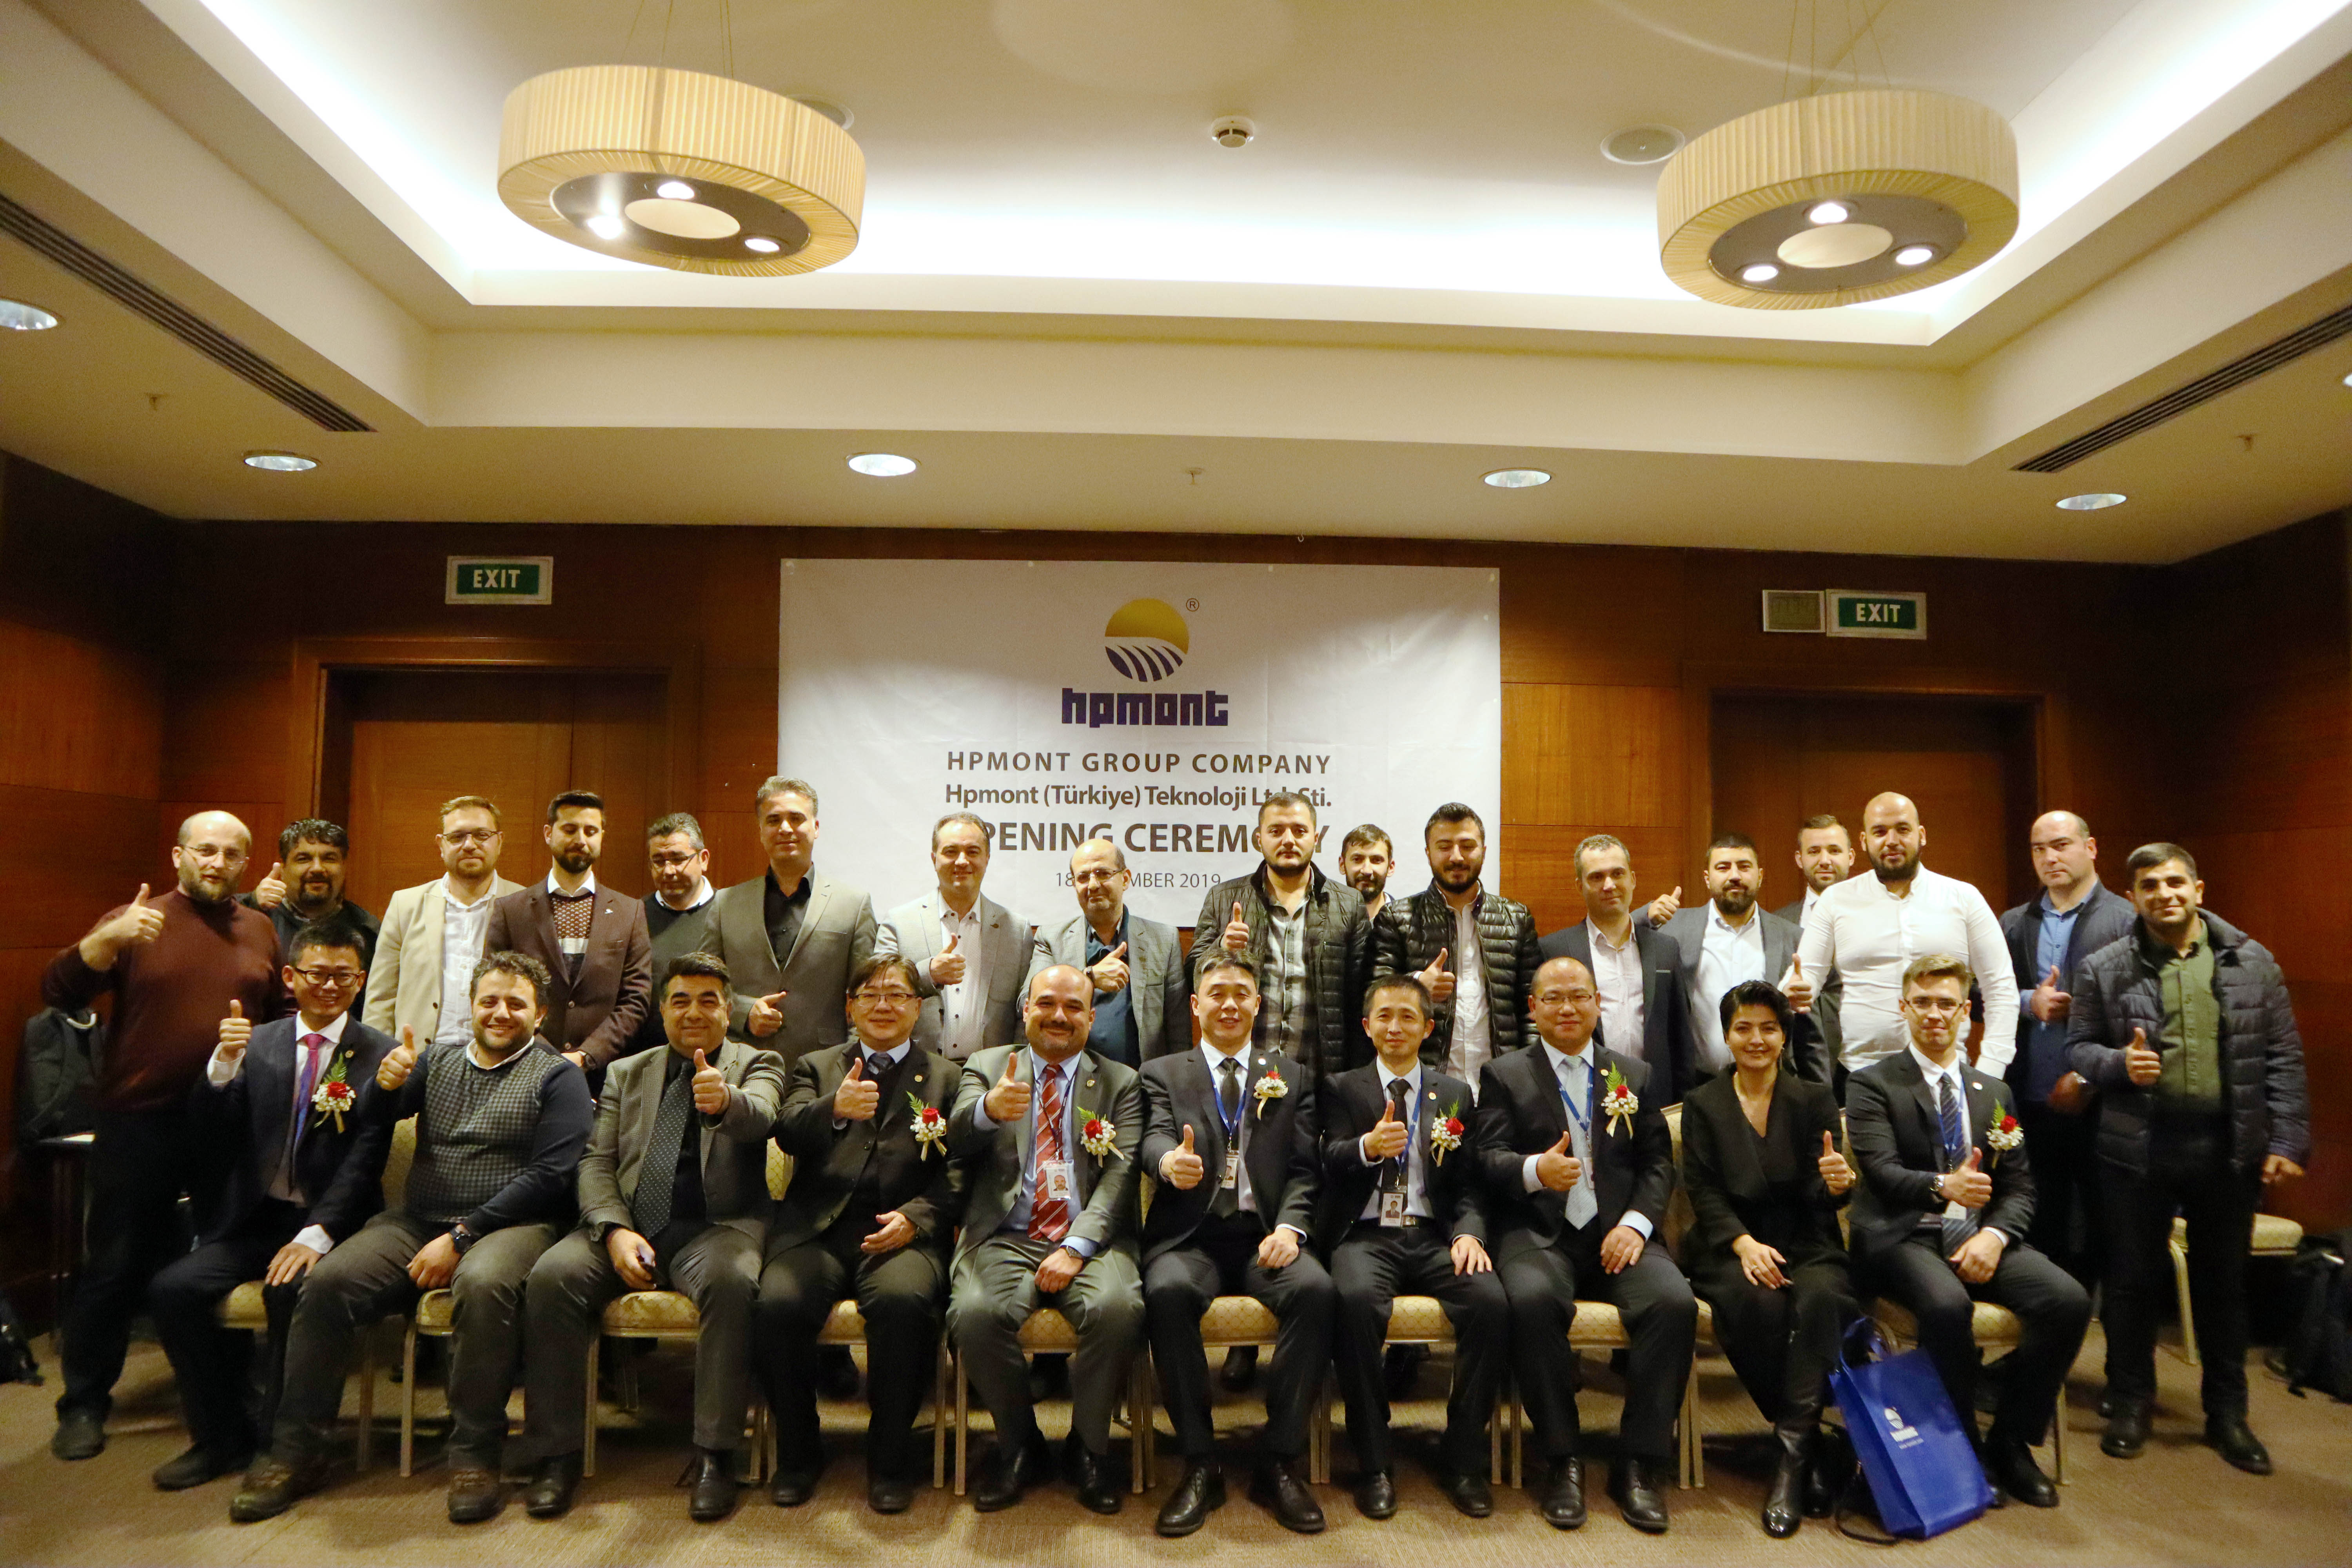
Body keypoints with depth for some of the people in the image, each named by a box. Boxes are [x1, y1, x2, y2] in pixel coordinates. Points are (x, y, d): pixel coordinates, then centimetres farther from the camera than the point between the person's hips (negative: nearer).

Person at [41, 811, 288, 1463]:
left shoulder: (260, 931, 8)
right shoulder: (137, 922, -1)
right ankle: (83, 1403, 22)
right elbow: (58, 993, -10)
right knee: (117, 1266, 5)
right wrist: (108, 938, -25)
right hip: (140, 1123, -3)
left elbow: (282, 1016, 15)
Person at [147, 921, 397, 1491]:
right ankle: (222, 1437, 6)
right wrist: (223, 1064, -12)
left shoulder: (377, 1055, -3)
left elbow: (364, 1161, -9)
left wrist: (316, 1234, -20)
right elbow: (212, 1138, 4)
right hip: (252, 1219, 5)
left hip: (327, 1223, -4)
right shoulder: (258, 1043, 9)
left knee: (291, 1290, -30)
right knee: (173, 1289, -15)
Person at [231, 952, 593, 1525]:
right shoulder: (437, 1062, 18)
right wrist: (385, 1081, -18)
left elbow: (549, 1176, -8)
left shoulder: (558, 1077, 2)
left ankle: (475, 1457, -22)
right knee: (329, 1280, -18)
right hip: (417, 1222, 5)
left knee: (484, 1283, -35)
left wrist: (462, 1237, -14)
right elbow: (371, 1115, 6)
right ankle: (297, 1451, -5)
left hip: (510, 1224, -4)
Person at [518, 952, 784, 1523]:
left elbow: (758, 1119, -15)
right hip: (629, 1225, 3)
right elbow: (596, 1161, 10)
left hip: (715, 1225, -3)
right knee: (552, 1276, -25)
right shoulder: (626, 1073, 19)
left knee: (731, 1281, -35)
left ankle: (714, 1455, -23)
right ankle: (556, 1455, -12)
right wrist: (615, 1230, -9)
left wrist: (724, 1101, -40)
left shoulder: (756, 1065, 9)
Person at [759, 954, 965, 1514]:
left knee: (904, 1300, -33)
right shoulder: (815, 1067, 21)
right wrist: (833, 1109, -22)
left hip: (902, 1230, -1)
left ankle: (891, 1459, -10)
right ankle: (798, 1453, 0)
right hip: (817, 1227, 2)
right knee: (779, 1303, -27)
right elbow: (787, 1134, 1)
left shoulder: (946, 1077, 17)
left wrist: (916, 1216, -12)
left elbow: (958, 1169, 7)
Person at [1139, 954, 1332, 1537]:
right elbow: (1155, 1138, -5)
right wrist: (1169, 1160, -31)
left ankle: (1278, 1462, -15)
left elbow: (1304, 1167, 9)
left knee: (1316, 1290, -30)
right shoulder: (1163, 1073, 14)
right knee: (1167, 1292, -34)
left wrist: (1290, 1227, -11)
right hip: (1190, 1236, -1)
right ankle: (1200, 1466, -17)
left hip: (1264, 1236, 1)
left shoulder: (1291, 1076, 18)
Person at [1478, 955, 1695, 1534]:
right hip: (1538, 1234, -2)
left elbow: (1658, 1162, 12)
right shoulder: (1504, 1075, 10)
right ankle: (1561, 1460, -15)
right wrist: (1535, 1170, -24)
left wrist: (1636, 1223, -6)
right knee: (1533, 1301, -34)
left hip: (1616, 1231, 3)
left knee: (1675, 1302, -26)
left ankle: (1640, 1464, -11)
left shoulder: (1634, 1074, 18)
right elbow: (1488, 1158, -2)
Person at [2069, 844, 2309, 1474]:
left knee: (2224, 1281, 13)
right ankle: (2130, 1404, 25)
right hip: (2138, 1146, -1)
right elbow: (2077, 1047, 3)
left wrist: (2288, 1140, -2)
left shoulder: (2251, 961, 2)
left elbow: (2283, 1057, 2)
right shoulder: (2103, 969, -2)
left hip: (2229, 1146, 1)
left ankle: (2227, 1412, 30)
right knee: (2134, 1279, 9)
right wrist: (2118, 1063, -18)